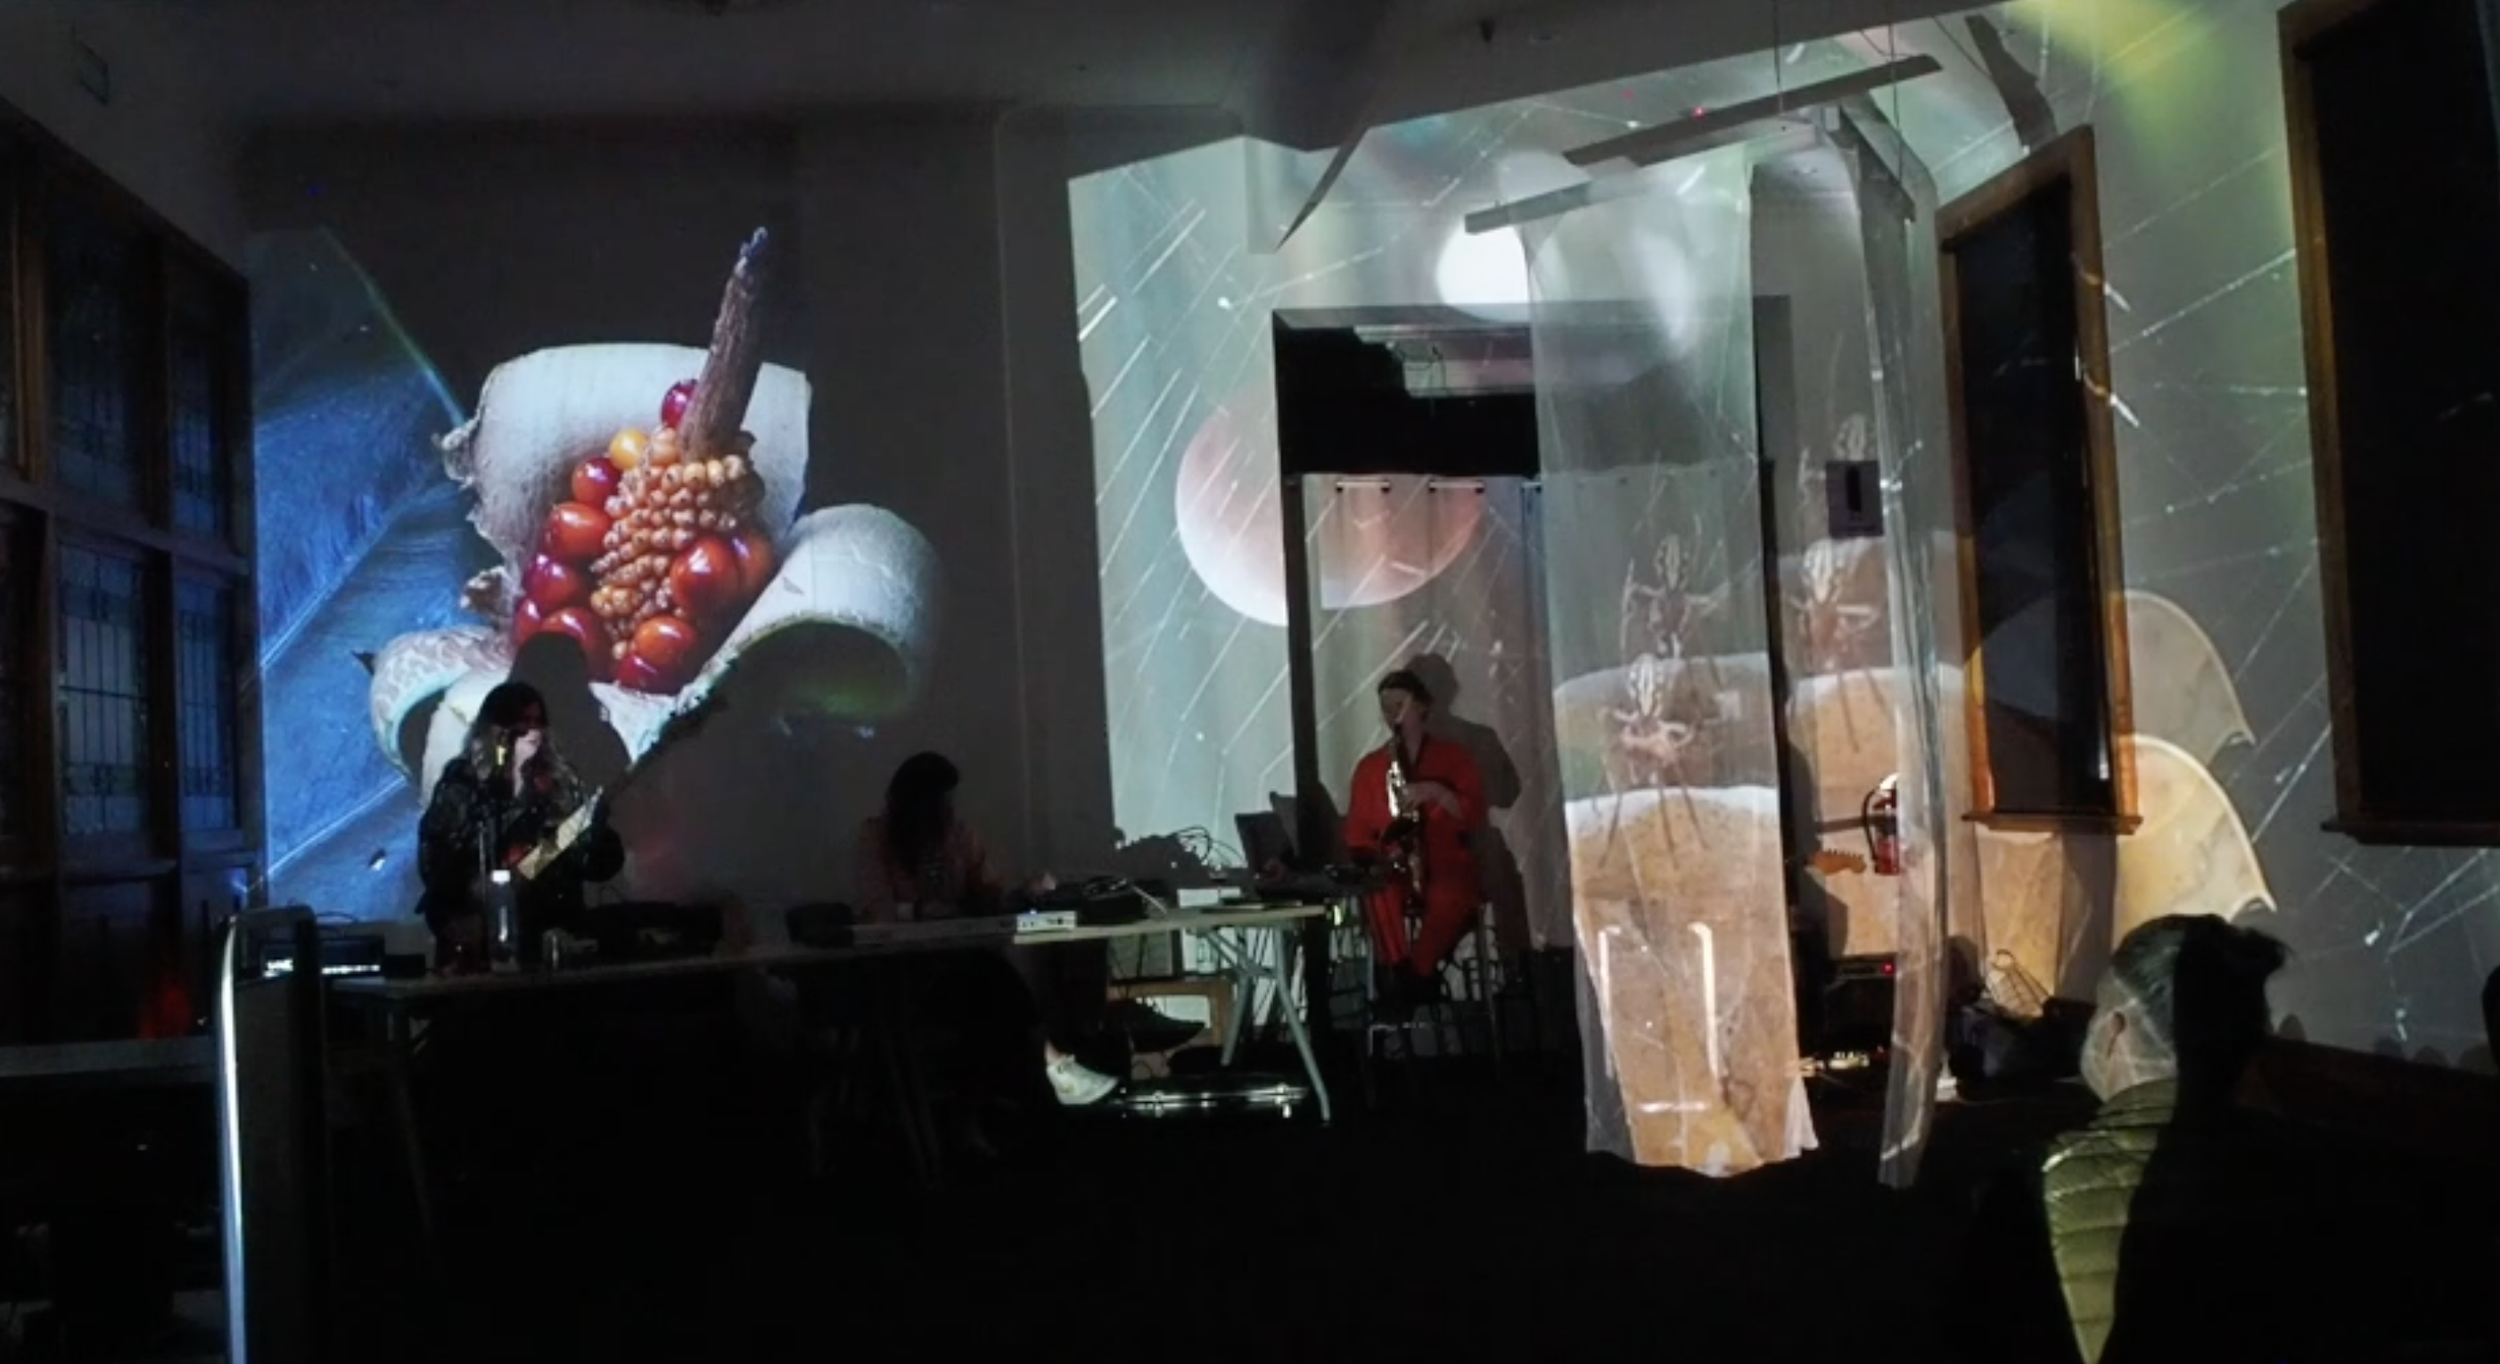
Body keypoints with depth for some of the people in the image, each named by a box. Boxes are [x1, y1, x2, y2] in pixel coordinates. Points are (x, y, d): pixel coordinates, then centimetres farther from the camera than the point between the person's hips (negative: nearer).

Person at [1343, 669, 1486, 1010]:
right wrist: (1380, 853, -11)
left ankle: (1412, 975, -26)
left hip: (1448, 867, -1)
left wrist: (1436, 792, -17)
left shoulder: (1453, 756, 8)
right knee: (1376, 890, -35)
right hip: (1393, 872, 1)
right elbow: (1356, 834, 10)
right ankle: (1403, 975, -32)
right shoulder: (1369, 766, 13)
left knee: (1449, 897, -37)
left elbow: (1474, 815, -1)